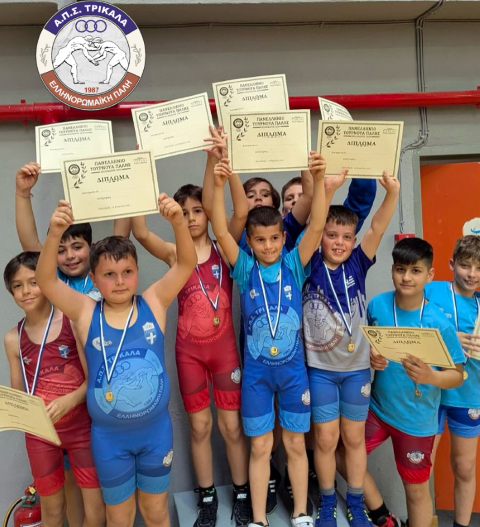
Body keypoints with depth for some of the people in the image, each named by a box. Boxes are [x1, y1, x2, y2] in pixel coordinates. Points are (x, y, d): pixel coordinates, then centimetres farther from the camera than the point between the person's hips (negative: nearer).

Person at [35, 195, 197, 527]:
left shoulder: (153, 303, -9)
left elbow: (187, 263, -17)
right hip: (109, 435, 0)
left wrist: (178, 221, -35)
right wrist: (55, 234, -37)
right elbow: (46, 281, -21)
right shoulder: (86, 313, -10)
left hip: (156, 430, 0)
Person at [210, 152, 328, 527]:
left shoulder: (294, 265, -5)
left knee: (296, 443, 15)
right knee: (260, 446, 12)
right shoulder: (245, 269, -6)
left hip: (293, 368, 1)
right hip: (256, 371, 0)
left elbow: (317, 226, -16)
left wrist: (318, 180, -28)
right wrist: (219, 185, -29)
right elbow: (221, 232, -18)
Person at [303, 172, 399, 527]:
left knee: (355, 438, 15)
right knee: (326, 439, 9)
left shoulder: (357, 264, -4)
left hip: (357, 367, 2)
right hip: (321, 368, -1)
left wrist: (392, 191, -32)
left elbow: (378, 228, -17)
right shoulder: (311, 266, -8)